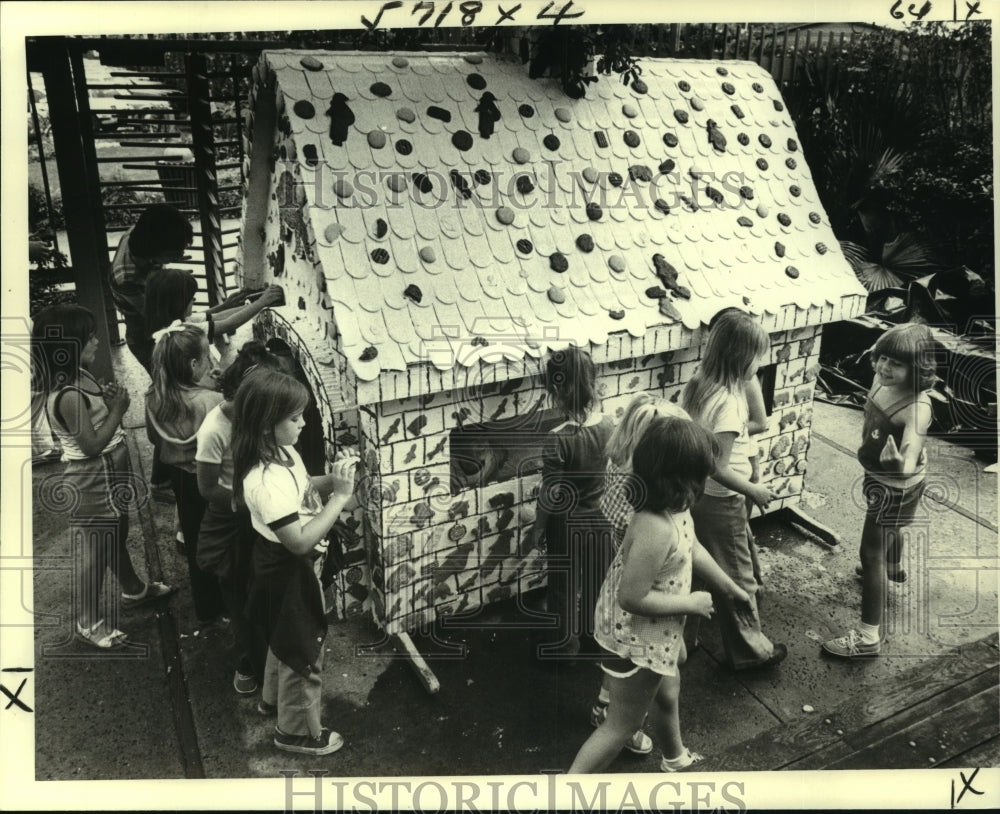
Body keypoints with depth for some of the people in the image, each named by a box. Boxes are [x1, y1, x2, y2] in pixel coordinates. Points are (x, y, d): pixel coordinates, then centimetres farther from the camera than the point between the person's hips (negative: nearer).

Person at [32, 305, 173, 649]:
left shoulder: (79, 375, 1)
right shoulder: (68, 396, -28)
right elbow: (92, 444, -25)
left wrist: (107, 399, -4)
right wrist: (117, 409, -18)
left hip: (110, 473, 10)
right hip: (95, 480, -10)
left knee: (117, 535, 27)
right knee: (97, 549, 5)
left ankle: (134, 589, 48)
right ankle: (88, 622, 22)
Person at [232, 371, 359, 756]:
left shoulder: (282, 453, -5)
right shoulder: (267, 480, -34)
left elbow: (301, 490, 13)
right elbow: (300, 540, -35)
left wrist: (331, 478, -6)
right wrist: (341, 496, -31)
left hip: (288, 567, 9)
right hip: (289, 573, -9)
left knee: (286, 641, 30)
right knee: (304, 651, 11)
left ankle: (274, 699, 54)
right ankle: (298, 730, 32)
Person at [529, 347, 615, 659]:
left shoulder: (557, 439, -29)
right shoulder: (608, 425, -13)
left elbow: (550, 494, -20)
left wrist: (537, 529, -8)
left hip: (567, 524, -5)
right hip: (601, 516, 6)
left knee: (564, 585, 15)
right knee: (598, 576, 26)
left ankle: (566, 643, 32)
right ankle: (595, 628, 48)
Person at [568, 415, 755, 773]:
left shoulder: (674, 505, -9)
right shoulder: (656, 528, -39)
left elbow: (691, 549, 9)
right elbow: (632, 597, -33)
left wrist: (730, 588, 18)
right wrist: (690, 603, -20)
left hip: (658, 630, 10)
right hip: (638, 636, -9)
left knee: (666, 694, 34)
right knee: (623, 724, 9)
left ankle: (675, 758, 62)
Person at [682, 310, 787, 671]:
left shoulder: (696, 385, -3)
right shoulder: (729, 401, -28)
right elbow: (719, 468, -26)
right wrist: (755, 491, -14)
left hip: (694, 492, 8)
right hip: (720, 502, -8)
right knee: (737, 577, 10)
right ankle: (750, 650, 28)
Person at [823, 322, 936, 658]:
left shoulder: (917, 407, -36)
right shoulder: (881, 379, -13)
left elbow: (910, 457, -50)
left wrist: (900, 464, -71)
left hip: (895, 486, -9)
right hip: (878, 477, 9)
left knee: (871, 554, -3)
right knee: (888, 528, 36)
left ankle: (868, 636, 7)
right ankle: (894, 567, 68)